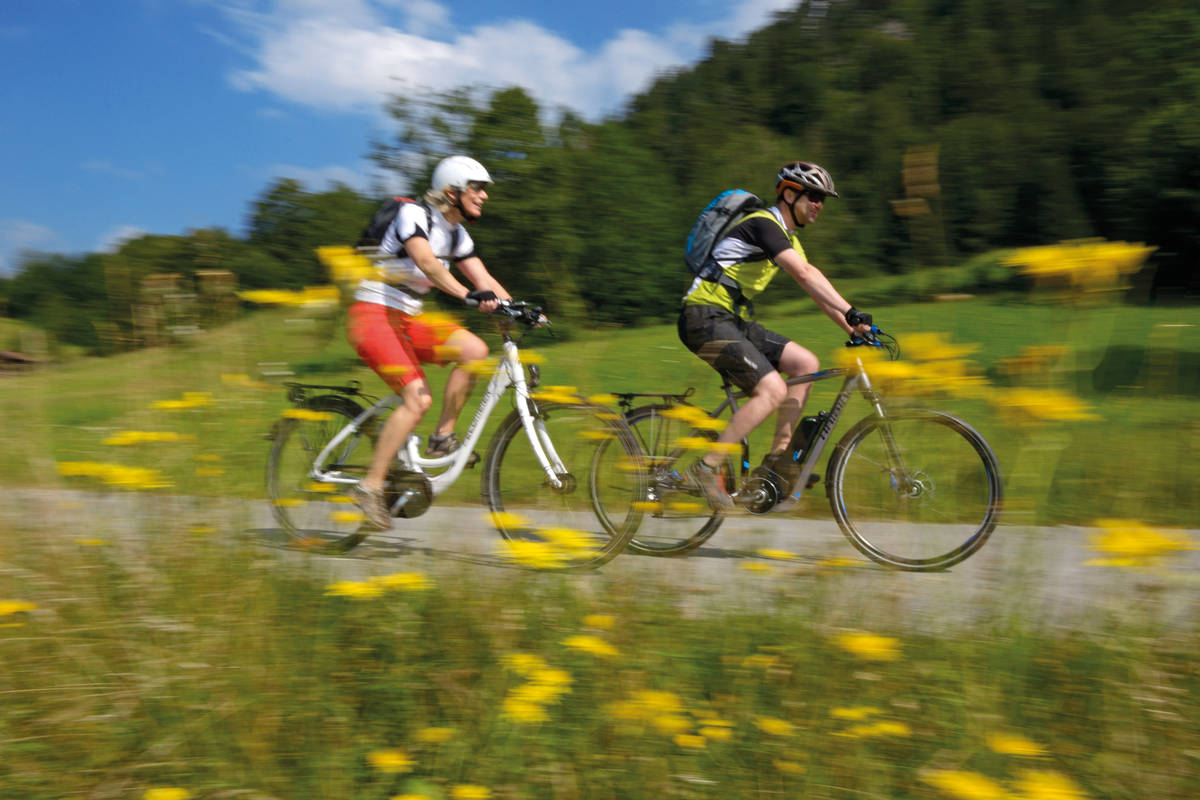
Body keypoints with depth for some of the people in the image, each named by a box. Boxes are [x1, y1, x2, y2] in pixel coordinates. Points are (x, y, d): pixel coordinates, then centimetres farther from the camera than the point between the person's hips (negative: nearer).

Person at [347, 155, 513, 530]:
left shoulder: (456, 234, 11)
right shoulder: (414, 214, -14)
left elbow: (485, 280, 8)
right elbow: (426, 262, -33)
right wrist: (468, 295, -46)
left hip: (408, 318, 8)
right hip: (373, 315, -8)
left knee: (475, 350, -14)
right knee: (418, 398, -23)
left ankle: (442, 437, -2)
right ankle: (370, 487, -15)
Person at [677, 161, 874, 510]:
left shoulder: (787, 236, 18)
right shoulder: (764, 223, -13)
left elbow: (815, 288, 16)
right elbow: (805, 275, -26)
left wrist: (852, 328, 6)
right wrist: (851, 312, -32)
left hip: (732, 321, 10)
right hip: (706, 319, -10)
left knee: (805, 363, 2)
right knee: (773, 390, -20)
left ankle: (777, 459, 3)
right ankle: (707, 468, -14)